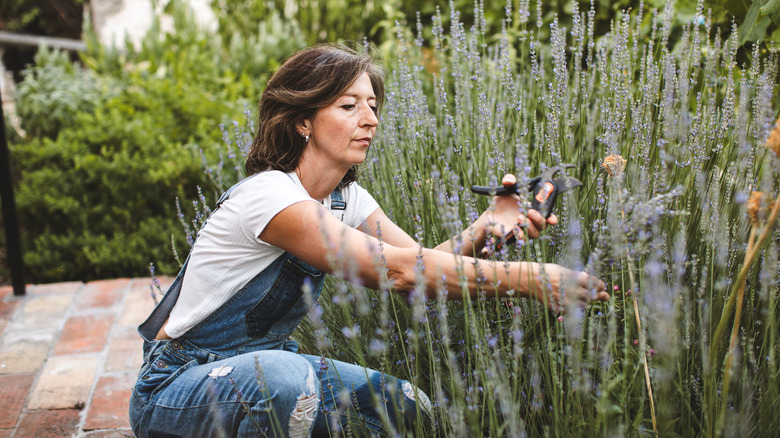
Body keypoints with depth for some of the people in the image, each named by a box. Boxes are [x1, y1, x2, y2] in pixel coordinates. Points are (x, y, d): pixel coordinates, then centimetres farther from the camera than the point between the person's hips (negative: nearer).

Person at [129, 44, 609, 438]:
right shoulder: (269, 195, -28)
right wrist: (527, 279, -38)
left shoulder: (347, 199, 0)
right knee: (286, 380, -39)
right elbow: (398, 270, -35)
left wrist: (488, 226, -28)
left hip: (265, 365, 8)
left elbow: (425, 260, -10)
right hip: (175, 386, -7)